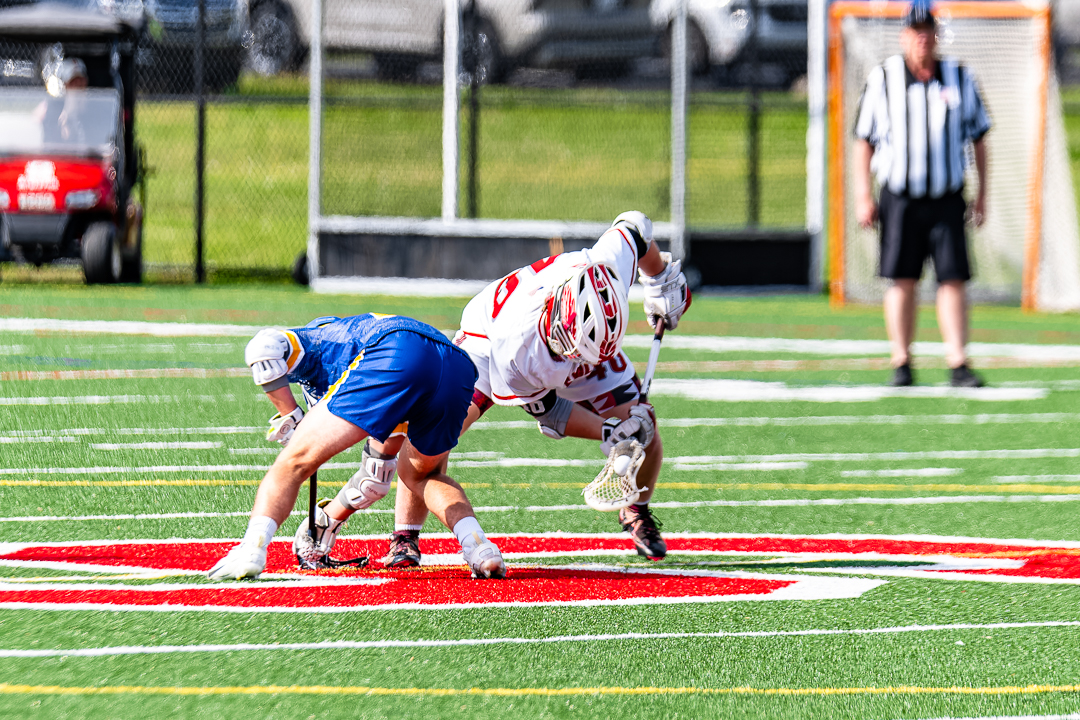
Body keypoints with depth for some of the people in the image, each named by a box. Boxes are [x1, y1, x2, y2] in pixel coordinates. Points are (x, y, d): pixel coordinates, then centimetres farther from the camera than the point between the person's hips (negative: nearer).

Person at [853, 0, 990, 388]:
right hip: (900, 198, -1)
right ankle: (901, 366, 7)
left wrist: (981, 192, 9)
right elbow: (864, 139, 5)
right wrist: (863, 196, -1)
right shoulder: (883, 78, 2)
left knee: (953, 279, -6)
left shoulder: (959, 78, 6)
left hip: (947, 199, 1)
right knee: (902, 281, 0)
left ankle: (958, 366, -6)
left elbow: (978, 136, 13)